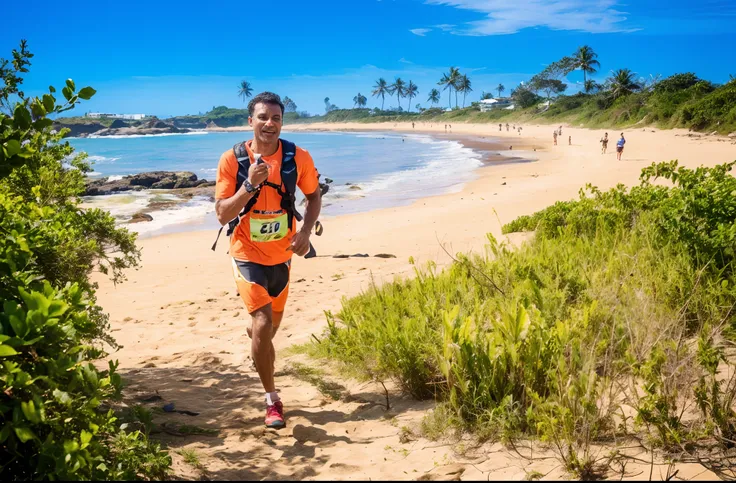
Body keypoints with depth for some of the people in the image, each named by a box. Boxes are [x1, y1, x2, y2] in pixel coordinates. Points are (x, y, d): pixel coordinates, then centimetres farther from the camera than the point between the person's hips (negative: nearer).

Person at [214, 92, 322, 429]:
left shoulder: (298, 158, -10)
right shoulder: (232, 160, -15)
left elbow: (314, 196, 6)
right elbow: (222, 215, -16)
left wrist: (306, 230, -10)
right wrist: (250, 185, -30)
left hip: (282, 255, 4)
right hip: (248, 254, -3)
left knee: (272, 325, 22)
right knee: (263, 326, -16)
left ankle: (254, 337, 61)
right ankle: (272, 400, 2)